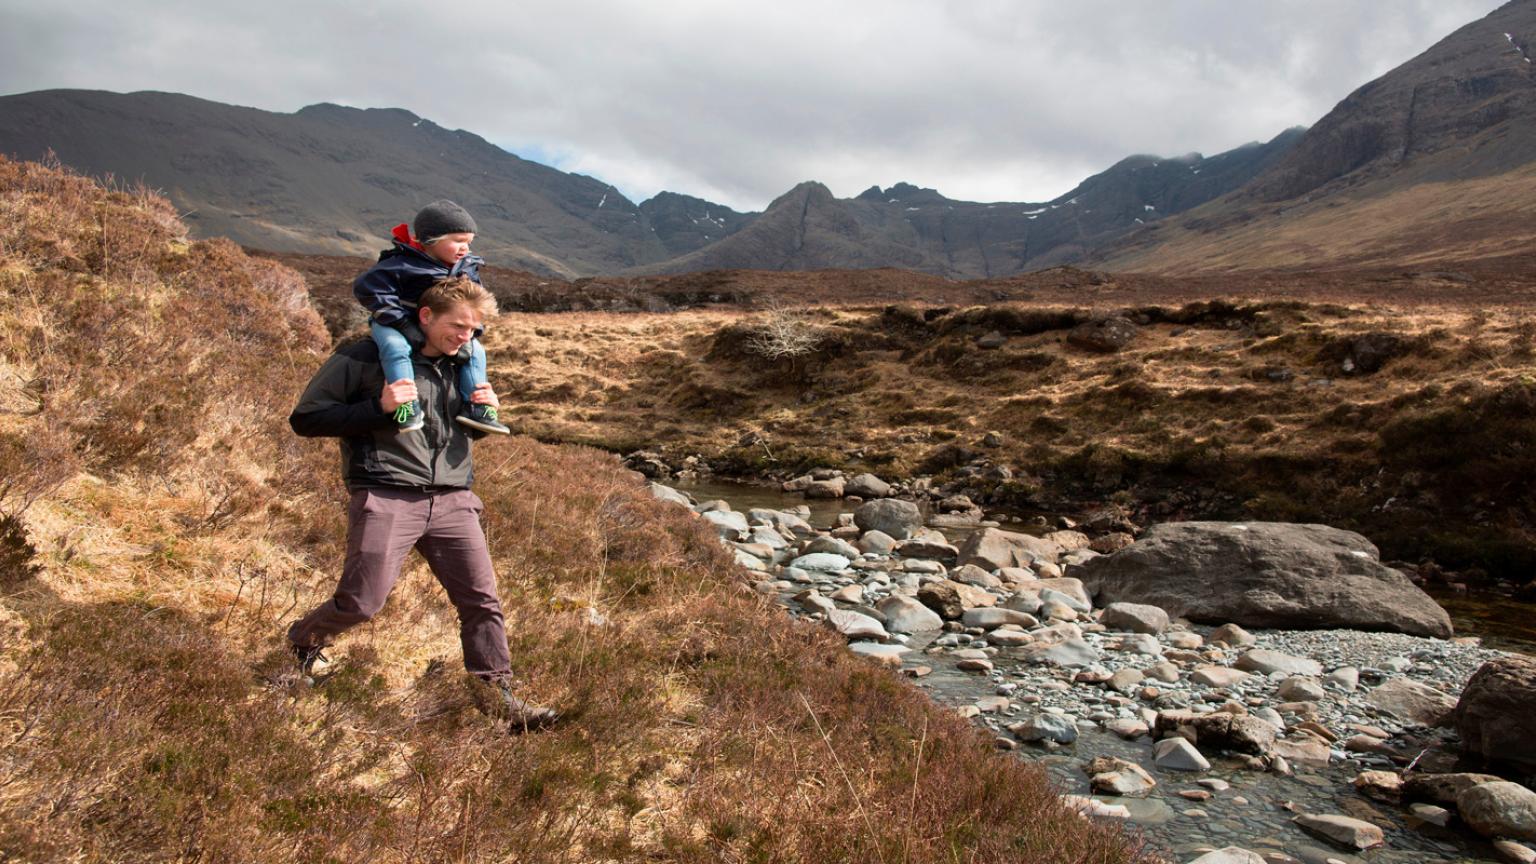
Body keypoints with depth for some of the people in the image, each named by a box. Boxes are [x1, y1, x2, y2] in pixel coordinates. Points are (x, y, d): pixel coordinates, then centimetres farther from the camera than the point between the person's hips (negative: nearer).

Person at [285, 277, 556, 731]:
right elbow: (304, 419, -4)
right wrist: (378, 408, -17)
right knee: (360, 602, -3)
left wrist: (485, 413, 4)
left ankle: (496, 694, 12)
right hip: (386, 499, -5)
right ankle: (303, 642, 31)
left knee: (482, 600, 0)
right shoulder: (364, 358, -4)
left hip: (452, 501, 5)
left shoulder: (463, 364, 16)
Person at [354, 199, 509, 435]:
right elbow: (367, 287, -27)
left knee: (475, 351, -5)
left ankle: (476, 407, -2)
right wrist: (403, 324, -30)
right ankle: (407, 406, -36)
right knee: (396, 347, -37)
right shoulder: (402, 264, -24)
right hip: (393, 326, -6)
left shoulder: (467, 268, -2)